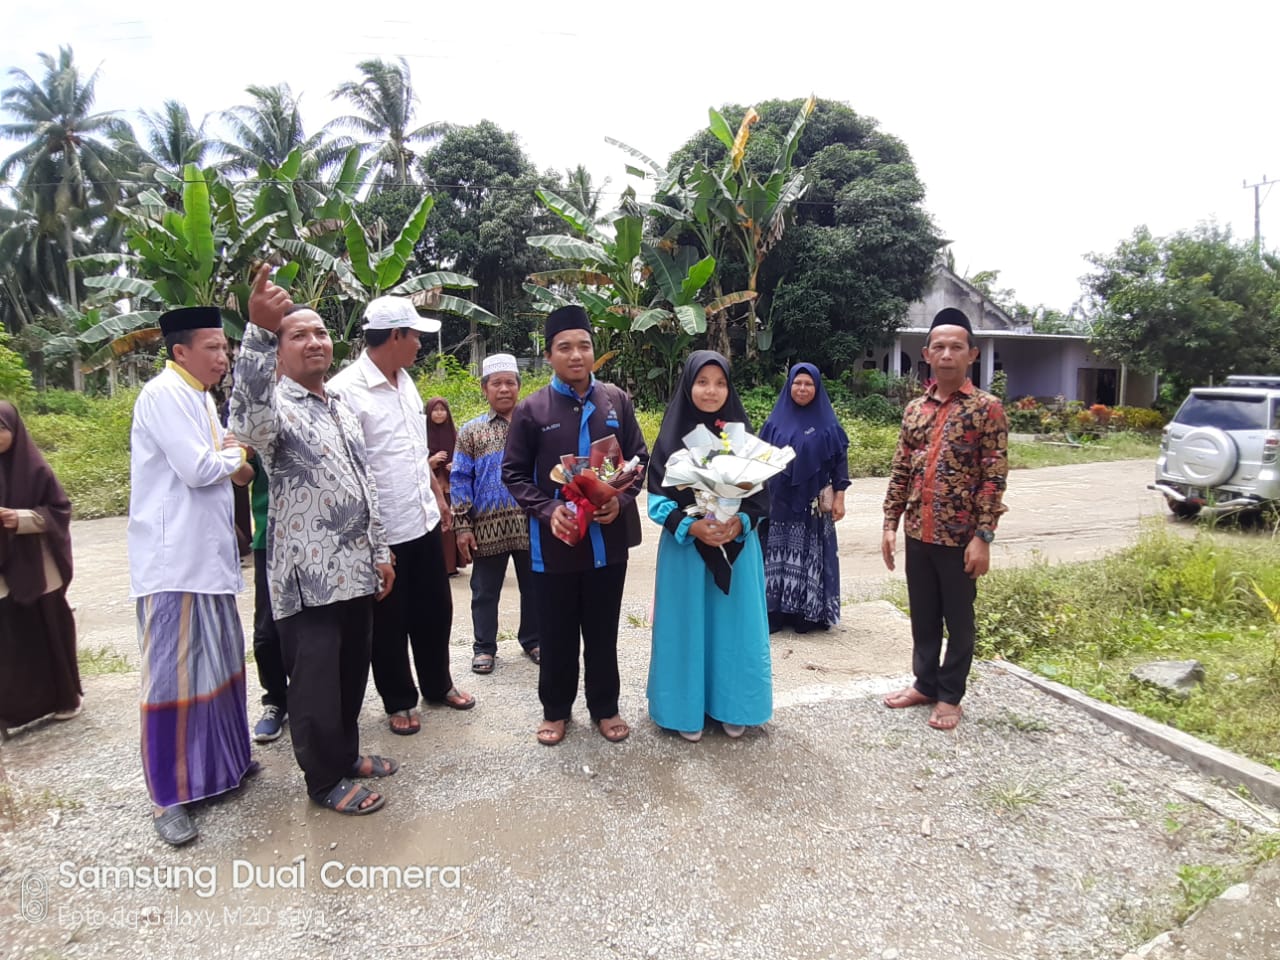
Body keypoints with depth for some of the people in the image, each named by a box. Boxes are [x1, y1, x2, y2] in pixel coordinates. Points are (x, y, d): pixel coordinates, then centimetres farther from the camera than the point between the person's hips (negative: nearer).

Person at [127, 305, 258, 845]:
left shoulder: (199, 397, 16)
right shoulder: (164, 394, -13)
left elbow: (222, 468, 20)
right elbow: (197, 468, -20)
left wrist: (228, 458, -2)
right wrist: (234, 455, -1)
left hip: (208, 555, 9)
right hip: (173, 561, -9)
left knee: (218, 663, 16)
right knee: (174, 675, -2)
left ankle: (219, 762, 31)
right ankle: (169, 797, 9)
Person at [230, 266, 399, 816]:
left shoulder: (342, 409, 15)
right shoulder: (275, 404, -9)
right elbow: (248, 420, -37)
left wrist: (380, 552, 17)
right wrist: (259, 330, -48)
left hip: (355, 570, 7)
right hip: (306, 576, -7)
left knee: (352, 669, 18)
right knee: (315, 679, 5)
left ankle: (346, 752, 37)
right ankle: (325, 780, 22)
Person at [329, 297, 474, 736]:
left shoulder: (405, 381, 8)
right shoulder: (346, 389, -18)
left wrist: (438, 497, 18)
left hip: (424, 521, 7)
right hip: (382, 532, -7)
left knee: (434, 609, 19)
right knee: (389, 622, 11)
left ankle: (438, 684, 39)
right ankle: (399, 701, 30)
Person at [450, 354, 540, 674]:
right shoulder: (471, 431, 2)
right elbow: (460, 480, 1)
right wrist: (463, 525, -5)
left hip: (531, 523, 1)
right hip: (488, 527, -1)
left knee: (533, 586, 12)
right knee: (485, 590, 9)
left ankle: (533, 640, 30)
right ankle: (484, 647, 24)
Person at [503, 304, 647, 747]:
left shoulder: (617, 401, 2)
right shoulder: (531, 409, -3)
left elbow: (639, 459, 6)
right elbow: (514, 473, 0)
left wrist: (621, 499, -11)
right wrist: (547, 510, -16)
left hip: (608, 538, 2)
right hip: (554, 541, -1)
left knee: (603, 632, 15)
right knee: (556, 634, 12)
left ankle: (605, 707, 32)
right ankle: (555, 710, 31)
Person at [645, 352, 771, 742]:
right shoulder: (672, 435, -3)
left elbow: (760, 494, 2)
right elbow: (657, 497, -5)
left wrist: (740, 523, -16)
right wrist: (690, 526, -20)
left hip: (737, 546, 2)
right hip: (684, 548, -1)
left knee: (733, 625, 9)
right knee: (688, 626, 6)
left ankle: (732, 707, 25)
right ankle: (689, 709, 21)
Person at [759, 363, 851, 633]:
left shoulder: (827, 423, 1)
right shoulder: (775, 421, 7)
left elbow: (841, 461, 0)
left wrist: (839, 497, -6)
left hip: (813, 503, -2)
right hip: (779, 502, 2)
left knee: (809, 556, 3)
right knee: (777, 556, 4)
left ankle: (807, 613, 11)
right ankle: (774, 612, 12)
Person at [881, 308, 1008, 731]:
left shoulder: (987, 408, -6)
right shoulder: (914, 409, 8)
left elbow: (994, 478, -10)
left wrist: (983, 537, -15)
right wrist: (890, 524, 5)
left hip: (960, 536, -4)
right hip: (918, 533, 5)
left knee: (958, 618, 9)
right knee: (922, 614, 16)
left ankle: (950, 695, 24)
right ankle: (925, 683, 32)